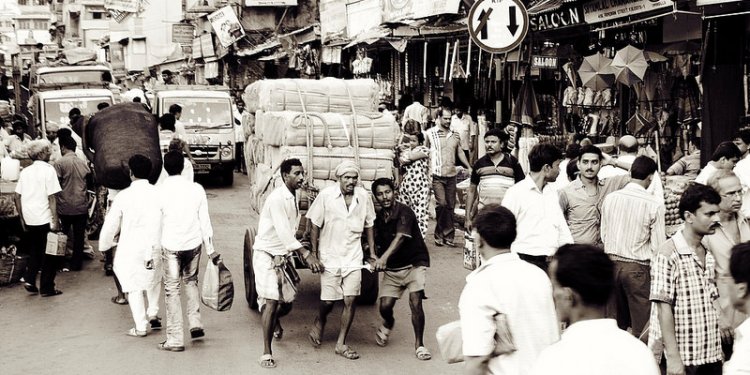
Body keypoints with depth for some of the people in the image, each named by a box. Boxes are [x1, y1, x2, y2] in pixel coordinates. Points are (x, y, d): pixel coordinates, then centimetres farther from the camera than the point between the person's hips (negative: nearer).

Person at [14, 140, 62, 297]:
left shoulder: (25, 171, 9)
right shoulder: (48, 170, -9)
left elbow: (17, 197, 9)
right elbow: (51, 197, -14)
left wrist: (22, 218, 17)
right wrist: (55, 220, -11)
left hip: (29, 220, 6)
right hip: (45, 219, -6)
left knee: (34, 252, 20)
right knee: (49, 254, 5)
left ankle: (29, 280, 8)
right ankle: (46, 288, 8)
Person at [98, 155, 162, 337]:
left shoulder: (124, 196, -10)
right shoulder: (157, 194, -8)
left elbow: (111, 223, -2)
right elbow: (165, 222, -9)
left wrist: (106, 243, 15)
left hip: (130, 248, -2)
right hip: (154, 247, 2)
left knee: (134, 287, 8)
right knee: (154, 278, 27)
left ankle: (140, 326, 10)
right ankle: (153, 314, 24)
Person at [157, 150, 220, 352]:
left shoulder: (159, 192, -9)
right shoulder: (196, 189, -3)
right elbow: (205, 221, 1)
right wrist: (211, 250, 8)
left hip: (171, 246, -3)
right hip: (193, 244, 3)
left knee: (172, 290, 4)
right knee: (191, 281, 26)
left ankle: (175, 339, 5)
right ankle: (195, 324, 19)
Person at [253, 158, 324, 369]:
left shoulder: (294, 198, 7)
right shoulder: (277, 198, -19)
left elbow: (291, 232, 8)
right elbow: (283, 232, -26)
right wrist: (306, 254, -29)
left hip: (283, 255, 8)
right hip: (266, 254, -8)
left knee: (287, 303, 11)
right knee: (271, 300, -16)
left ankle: (275, 322, 46)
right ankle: (266, 353, -11)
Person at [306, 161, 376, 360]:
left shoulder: (363, 196, -2)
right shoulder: (326, 195, -10)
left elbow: (369, 225, 11)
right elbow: (315, 226, -4)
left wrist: (372, 252, 11)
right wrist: (314, 254, -5)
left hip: (353, 257, 2)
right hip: (329, 256, -2)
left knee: (350, 301, -2)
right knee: (328, 301, 2)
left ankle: (341, 344, 10)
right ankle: (319, 322, 36)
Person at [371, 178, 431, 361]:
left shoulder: (404, 212, -15)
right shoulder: (379, 218, 5)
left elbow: (400, 237, -29)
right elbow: (378, 244, 13)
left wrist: (384, 257, -42)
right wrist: (376, 259, -8)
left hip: (414, 263, -5)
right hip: (392, 268, 5)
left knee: (415, 302, -19)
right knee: (385, 306, -4)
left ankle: (419, 345, -5)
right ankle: (388, 324, 33)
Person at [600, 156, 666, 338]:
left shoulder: (610, 198, 0)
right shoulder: (654, 205, -12)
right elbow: (658, 246, -9)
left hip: (611, 262, 5)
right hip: (637, 267, -4)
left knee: (614, 323, 14)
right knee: (642, 326, 4)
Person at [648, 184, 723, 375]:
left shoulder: (709, 255, 10)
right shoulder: (669, 254, -12)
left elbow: (710, 304, 15)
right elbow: (663, 308, -15)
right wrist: (673, 357, -18)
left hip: (711, 356, 6)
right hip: (682, 358, -6)